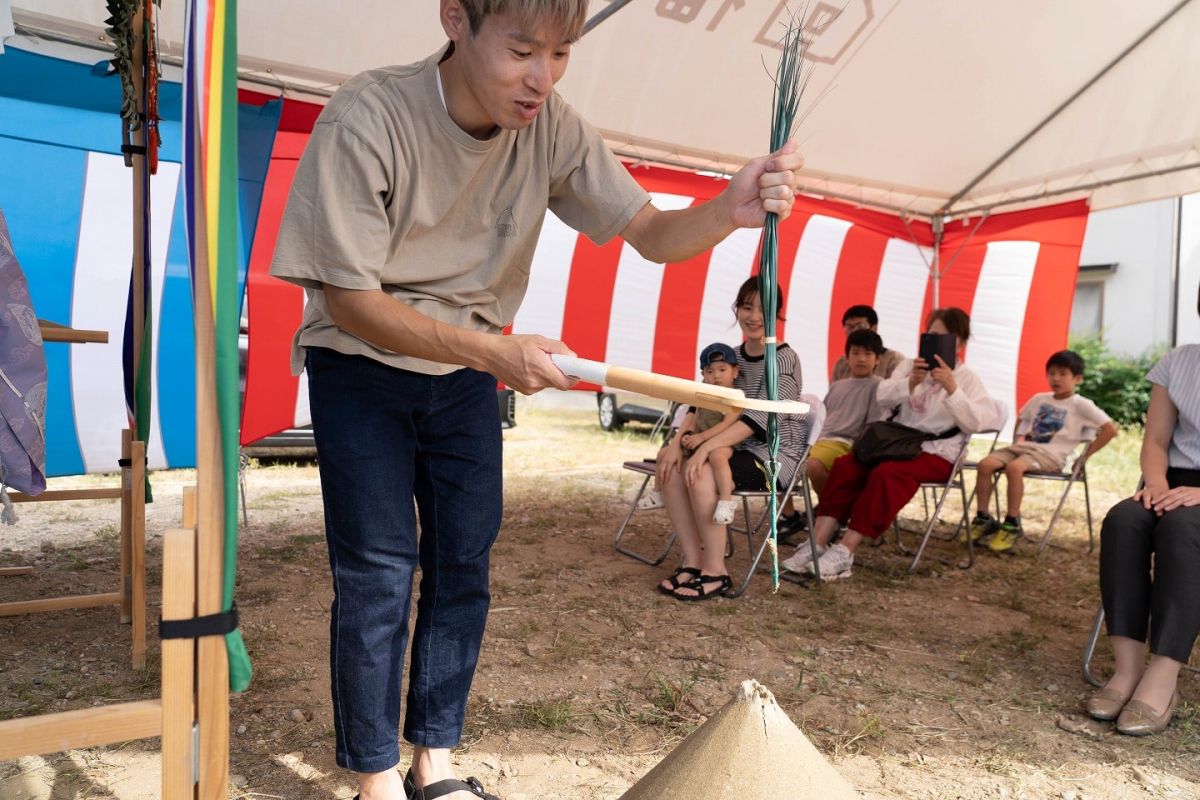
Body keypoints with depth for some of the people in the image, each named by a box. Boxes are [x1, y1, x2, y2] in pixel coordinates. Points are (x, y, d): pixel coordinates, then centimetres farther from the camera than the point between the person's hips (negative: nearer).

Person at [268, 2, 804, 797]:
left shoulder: (553, 128, -14)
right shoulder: (367, 119, -26)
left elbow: (652, 234, -12)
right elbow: (348, 301, -23)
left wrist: (728, 211, -35)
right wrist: (497, 352, -33)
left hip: (466, 373, 4)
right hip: (360, 369, -4)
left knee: (464, 564, 6)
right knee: (378, 572, -5)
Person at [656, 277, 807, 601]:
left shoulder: (784, 359, -12)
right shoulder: (732, 356, 9)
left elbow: (759, 418, -23)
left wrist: (706, 448, -32)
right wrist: (678, 441, -16)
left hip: (777, 454, -7)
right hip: (741, 448, 7)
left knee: (701, 473, -29)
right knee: (670, 463, -15)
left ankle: (715, 573, -15)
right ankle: (693, 561, -9)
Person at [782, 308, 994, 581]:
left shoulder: (968, 379, 5)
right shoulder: (909, 366, 16)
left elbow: (975, 423, -11)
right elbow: (882, 397, 0)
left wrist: (952, 389, -25)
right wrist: (910, 383, -19)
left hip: (936, 453, -4)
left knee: (886, 474, -34)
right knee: (845, 465, -24)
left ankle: (844, 552, -35)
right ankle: (817, 544, -28)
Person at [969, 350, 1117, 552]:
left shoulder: (1080, 405, 2)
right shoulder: (1039, 399, 19)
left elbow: (1110, 429, -5)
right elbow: (1021, 419, 35)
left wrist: (1085, 455, -6)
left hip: (1051, 454, -6)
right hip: (1025, 446, 6)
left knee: (1014, 467, -36)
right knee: (985, 464, -20)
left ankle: (1012, 525, -25)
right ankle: (983, 519, -11)